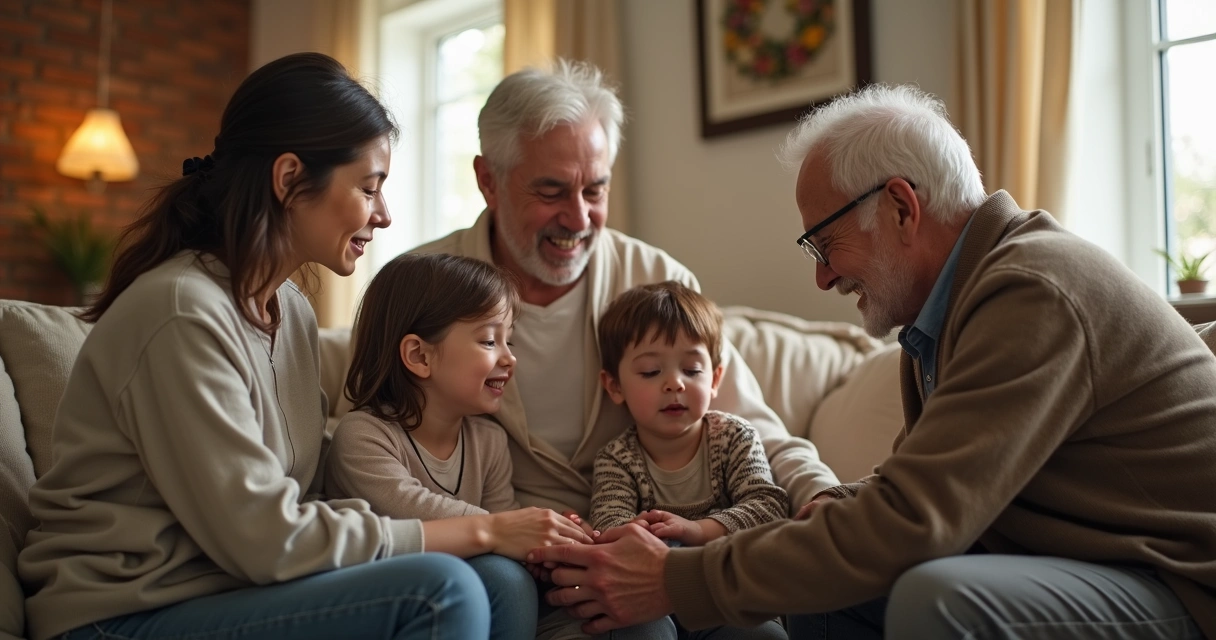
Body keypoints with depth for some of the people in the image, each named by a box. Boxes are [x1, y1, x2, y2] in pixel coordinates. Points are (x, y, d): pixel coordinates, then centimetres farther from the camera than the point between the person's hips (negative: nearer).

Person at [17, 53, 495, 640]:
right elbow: (266, 540, -20)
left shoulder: (291, 310, 8)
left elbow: (305, 488, 1)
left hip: (232, 589, 7)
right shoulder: (183, 310, -19)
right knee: (442, 589, -25)